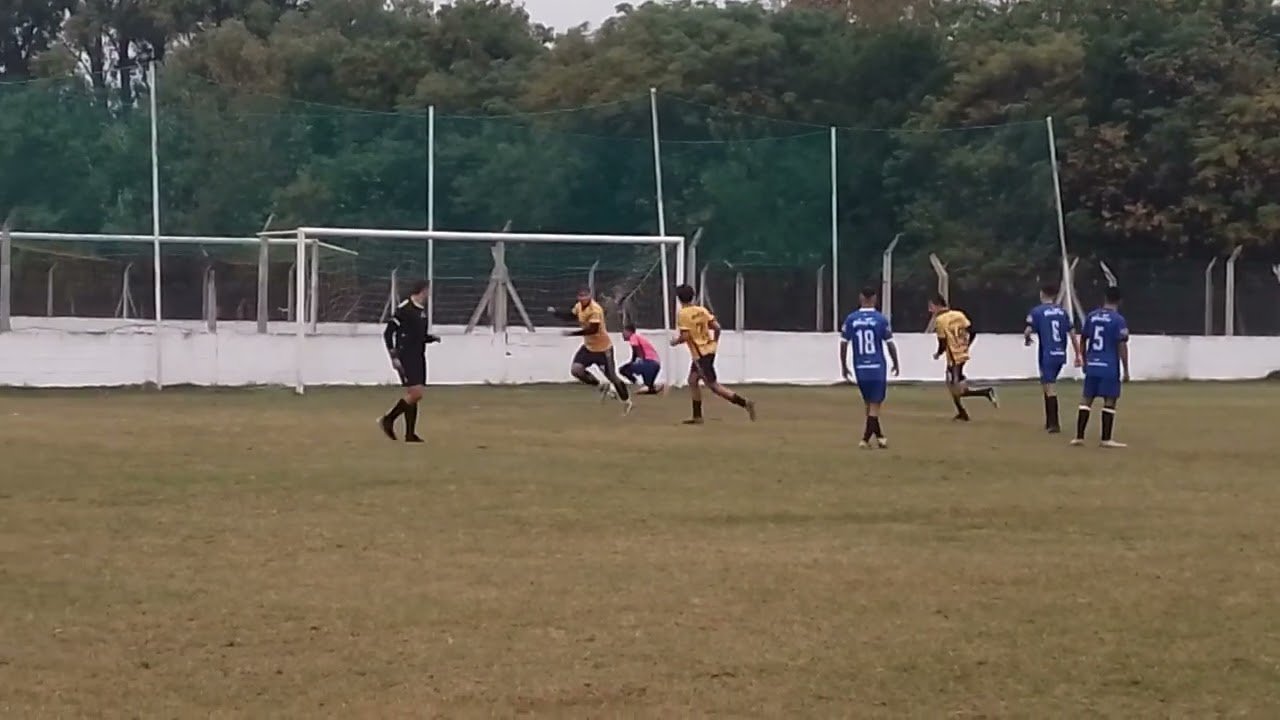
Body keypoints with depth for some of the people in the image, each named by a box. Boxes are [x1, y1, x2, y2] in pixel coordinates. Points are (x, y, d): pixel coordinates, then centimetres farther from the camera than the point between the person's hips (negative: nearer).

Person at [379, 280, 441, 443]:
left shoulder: (422, 310, 12)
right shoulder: (404, 309, -13)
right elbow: (387, 333, -13)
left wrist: (432, 338, 3)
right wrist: (394, 357, -17)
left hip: (418, 357, 9)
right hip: (405, 358, -9)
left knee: (413, 395, 8)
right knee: (415, 393, -15)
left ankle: (410, 434, 12)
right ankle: (388, 420, -2)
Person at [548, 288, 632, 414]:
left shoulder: (595, 309, -26)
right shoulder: (579, 306, -2)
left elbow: (593, 329, -34)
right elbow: (570, 316, 17)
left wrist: (573, 333, -35)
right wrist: (555, 312, 0)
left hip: (603, 348, -7)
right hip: (588, 346, 7)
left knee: (612, 377, 2)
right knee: (575, 369, -13)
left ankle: (626, 401, 26)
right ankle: (601, 387, 9)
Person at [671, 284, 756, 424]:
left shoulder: (682, 314, -13)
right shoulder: (702, 310, 6)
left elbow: (684, 336, -19)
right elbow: (717, 327, 2)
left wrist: (675, 341, 1)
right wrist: (715, 342, 16)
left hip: (700, 354, -9)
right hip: (709, 349, 9)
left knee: (714, 386, -6)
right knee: (692, 381, 18)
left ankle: (745, 403, -15)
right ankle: (697, 416, 19)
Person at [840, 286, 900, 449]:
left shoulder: (851, 319, -1)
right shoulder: (881, 319, -7)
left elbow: (843, 344, 0)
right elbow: (890, 344, -3)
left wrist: (844, 366, 12)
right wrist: (896, 364, 12)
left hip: (860, 368, 3)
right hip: (877, 368, -3)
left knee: (870, 403, 17)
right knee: (874, 404, 3)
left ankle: (878, 436, 24)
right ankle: (866, 439, -6)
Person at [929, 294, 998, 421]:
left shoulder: (940, 320, -14)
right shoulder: (958, 314, 6)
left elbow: (943, 344, -16)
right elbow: (972, 332, 3)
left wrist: (938, 354, 4)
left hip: (954, 358, -9)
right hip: (963, 354, 9)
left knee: (958, 391, -4)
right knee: (951, 385, 22)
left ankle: (987, 392, -14)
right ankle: (962, 413, 27)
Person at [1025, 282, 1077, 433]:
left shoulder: (1037, 311, -5)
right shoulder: (1062, 311, 8)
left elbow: (1028, 332, -14)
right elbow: (1072, 333, 6)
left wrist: (1027, 339, 10)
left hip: (1047, 355, -5)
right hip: (1061, 355, 5)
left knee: (1050, 388, -4)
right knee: (1047, 386, 20)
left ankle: (1054, 424, -9)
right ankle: (1050, 421, 26)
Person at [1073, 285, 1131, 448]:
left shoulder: (1091, 317, 7)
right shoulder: (1119, 320, -9)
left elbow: (1083, 340, 13)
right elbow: (1122, 346, -12)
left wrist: (1084, 360, 26)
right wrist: (1125, 370, -7)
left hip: (1092, 366, 5)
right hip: (1110, 367, -5)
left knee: (1087, 399, 10)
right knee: (1110, 401, 1)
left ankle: (1079, 437, 9)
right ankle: (1106, 439, 1)